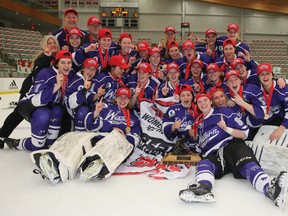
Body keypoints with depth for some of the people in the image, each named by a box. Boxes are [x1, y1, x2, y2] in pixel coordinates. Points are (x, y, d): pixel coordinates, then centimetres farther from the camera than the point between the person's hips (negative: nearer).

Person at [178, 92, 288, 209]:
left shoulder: (223, 112, 12)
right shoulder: (198, 123, 27)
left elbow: (244, 133, 6)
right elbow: (200, 146, 35)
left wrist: (226, 128, -9)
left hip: (232, 146, -2)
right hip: (214, 155, 3)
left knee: (246, 164, -35)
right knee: (204, 164, -31)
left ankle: (270, 189, -62)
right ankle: (203, 189, -63)